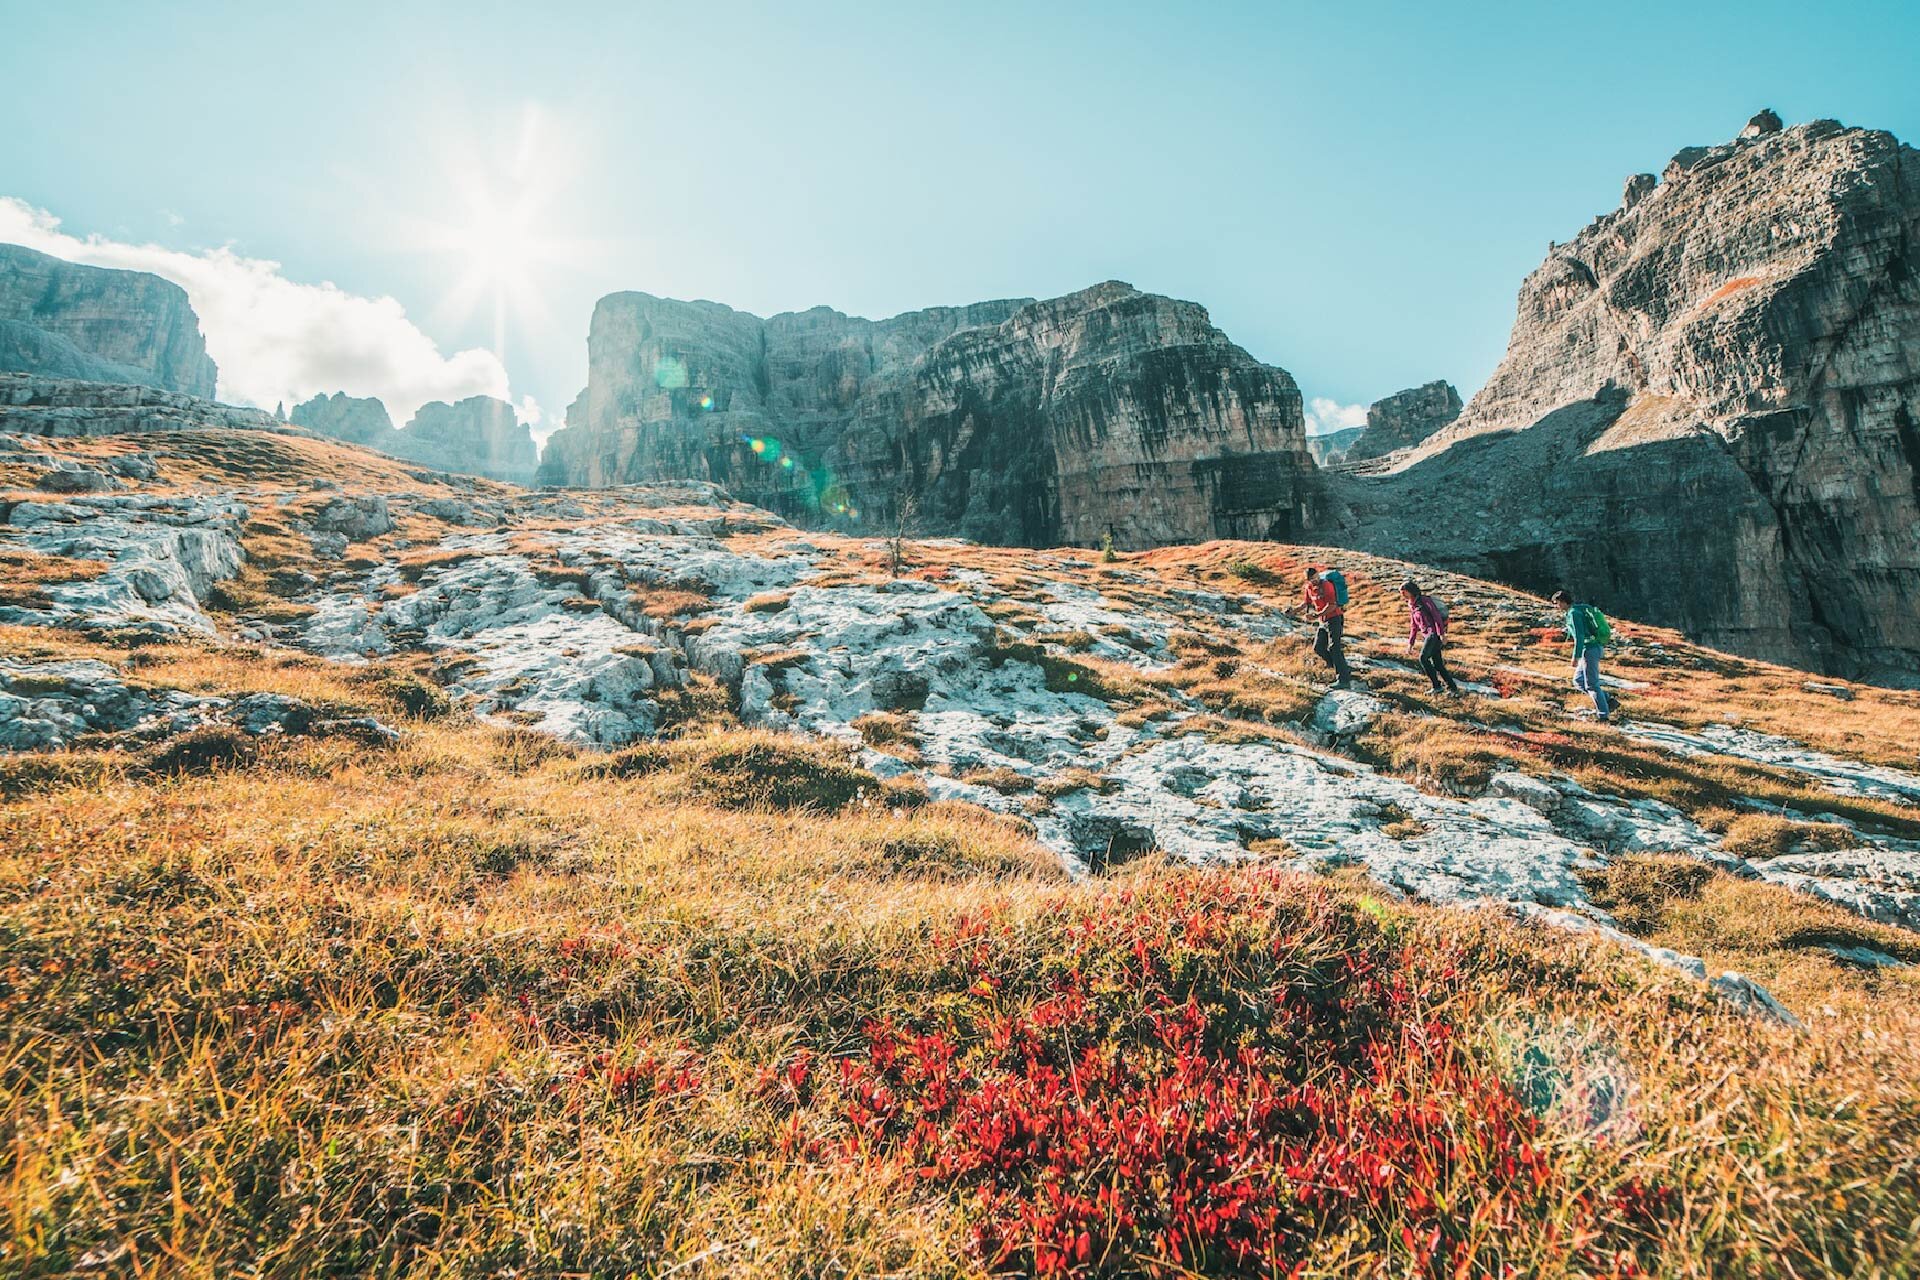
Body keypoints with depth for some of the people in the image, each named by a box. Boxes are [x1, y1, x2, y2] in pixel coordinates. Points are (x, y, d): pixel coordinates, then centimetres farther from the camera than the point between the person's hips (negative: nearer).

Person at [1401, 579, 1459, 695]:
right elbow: (1414, 627, 24)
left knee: (1423, 658, -20)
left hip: (1434, 633, -8)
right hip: (1427, 636, 8)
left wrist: (1441, 634, -22)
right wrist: (1410, 644, 22)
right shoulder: (1411, 606, 18)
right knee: (1437, 664, 5)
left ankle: (1437, 686, -16)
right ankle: (1453, 689, 11)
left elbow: (1436, 615, -14)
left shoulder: (1424, 600, -7)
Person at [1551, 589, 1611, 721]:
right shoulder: (1582, 609, 16)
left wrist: (1576, 656, -20)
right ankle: (1606, 702, 10)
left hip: (1589, 650, -10)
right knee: (1578, 681, 14)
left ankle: (1603, 716, 2)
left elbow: (1579, 636, -21)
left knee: (1591, 684, -3)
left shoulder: (1573, 613, -15)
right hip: (1596, 648, 10)